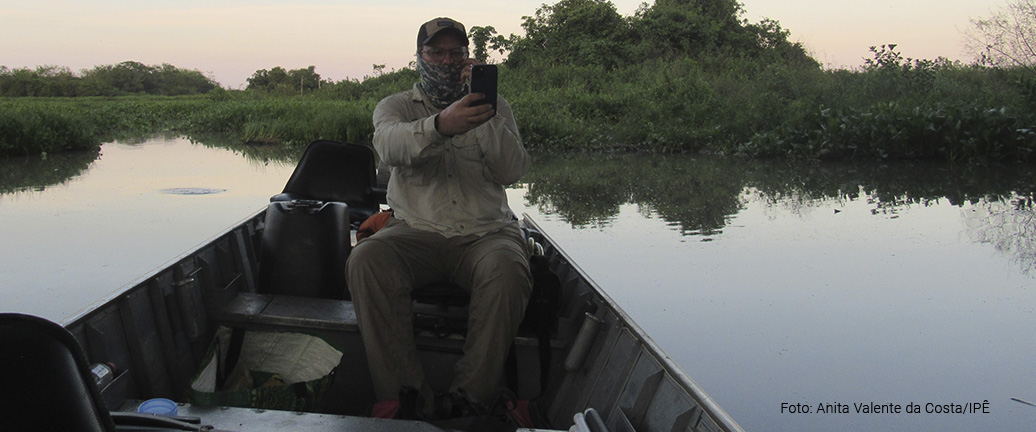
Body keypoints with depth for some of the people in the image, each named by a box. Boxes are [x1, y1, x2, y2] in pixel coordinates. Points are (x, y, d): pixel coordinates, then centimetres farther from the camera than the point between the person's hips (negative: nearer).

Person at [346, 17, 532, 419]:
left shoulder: (494, 107, 16)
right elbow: (389, 144, -14)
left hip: (485, 231, 0)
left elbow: (512, 171, 0)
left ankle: (471, 399, -25)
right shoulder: (397, 106, 13)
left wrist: (487, 115, -13)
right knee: (366, 259, -31)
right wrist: (439, 125, -35)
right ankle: (402, 392, -25)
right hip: (417, 231, 0)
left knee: (506, 271, -35)